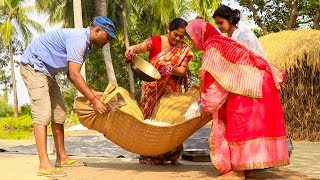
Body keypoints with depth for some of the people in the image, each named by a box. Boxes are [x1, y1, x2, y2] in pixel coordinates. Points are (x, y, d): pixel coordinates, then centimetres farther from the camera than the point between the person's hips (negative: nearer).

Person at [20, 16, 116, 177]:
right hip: (33, 66, -11)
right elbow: (75, 75, -28)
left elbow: (71, 76, 11)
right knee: (43, 115, -18)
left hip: (47, 72, 11)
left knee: (59, 114, 10)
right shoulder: (78, 39, -23)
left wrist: (93, 92, 4)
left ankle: (62, 158, 17)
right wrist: (93, 100, -26)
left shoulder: (85, 43, 9)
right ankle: (44, 164, -20)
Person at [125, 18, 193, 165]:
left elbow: (182, 71, -8)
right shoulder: (155, 41, -4)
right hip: (152, 89, -1)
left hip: (171, 91, 1)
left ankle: (171, 156, 12)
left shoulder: (184, 49, 2)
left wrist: (170, 69, -29)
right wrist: (132, 50, -45)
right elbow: (139, 47, -21)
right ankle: (148, 156, 9)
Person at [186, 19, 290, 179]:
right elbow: (223, 78, 24)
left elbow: (214, 81, -9)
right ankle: (245, 166, 15)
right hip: (258, 82, 10)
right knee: (247, 124, 11)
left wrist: (207, 106, -1)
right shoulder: (222, 42, 21)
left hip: (248, 85, -10)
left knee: (239, 125, -6)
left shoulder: (213, 46, -7)